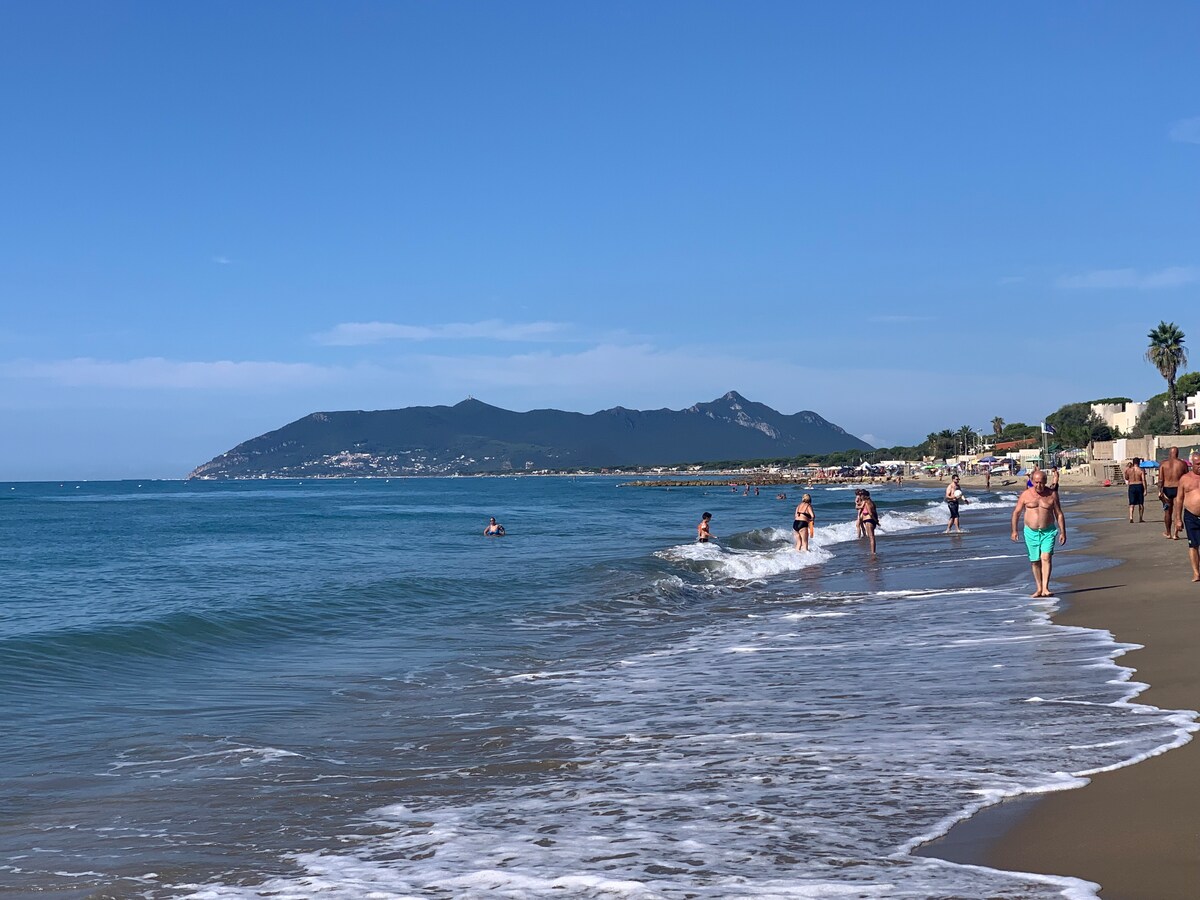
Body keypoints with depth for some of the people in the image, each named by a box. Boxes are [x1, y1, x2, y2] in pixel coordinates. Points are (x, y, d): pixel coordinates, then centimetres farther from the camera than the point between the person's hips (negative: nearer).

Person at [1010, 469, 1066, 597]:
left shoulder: (1052, 495, -1)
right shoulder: (1025, 494, -1)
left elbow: (1059, 514, 4)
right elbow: (1016, 512, 6)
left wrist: (1063, 532, 0)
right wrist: (1014, 530, 2)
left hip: (1048, 532, -1)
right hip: (1031, 532, 1)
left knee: (1046, 558, -17)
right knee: (1035, 561, 6)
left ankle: (1045, 588, -20)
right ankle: (1039, 589, 16)